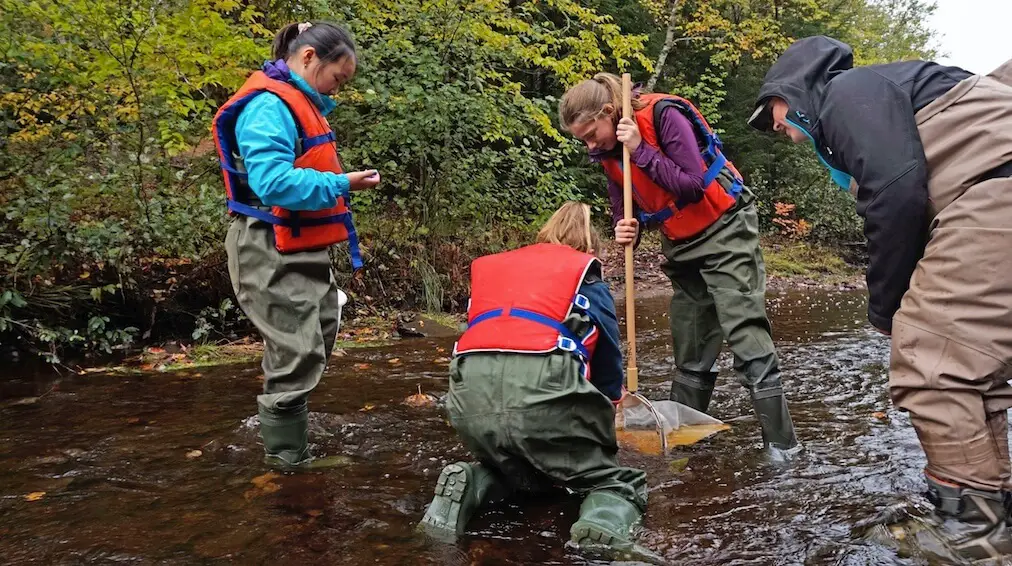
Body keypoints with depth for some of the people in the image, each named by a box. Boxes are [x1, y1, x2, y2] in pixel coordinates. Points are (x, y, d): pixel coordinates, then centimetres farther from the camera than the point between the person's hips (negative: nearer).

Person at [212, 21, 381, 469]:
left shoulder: (302, 104, 14)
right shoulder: (268, 106, -18)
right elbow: (273, 182, -29)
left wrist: (340, 182, 5)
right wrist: (342, 184, -25)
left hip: (303, 248, 11)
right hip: (272, 252, -11)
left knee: (319, 339, 18)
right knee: (297, 353, -4)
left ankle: (280, 424, 35)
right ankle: (287, 456, 12)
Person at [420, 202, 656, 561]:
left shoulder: (488, 266, 31)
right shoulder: (585, 274, 20)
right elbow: (608, 359, 23)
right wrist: (608, 404, 44)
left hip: (469, 396, 4)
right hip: (544, 389, -4)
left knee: (520, 473, 33)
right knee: (618, 479, 17)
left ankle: (468, 488, 3)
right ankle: (606, 520, -16)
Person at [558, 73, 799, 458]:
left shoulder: (664, 115, -19)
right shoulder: (609, 152, 1)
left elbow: (693, 184, -25)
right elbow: (625, 209, 7)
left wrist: (641, 150, -24)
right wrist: (626, 230, -15)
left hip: (724, 231, -7)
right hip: (680, 244, 7)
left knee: (745, 332, -11)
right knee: (689, 347, 11)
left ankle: (781, 440, -4)